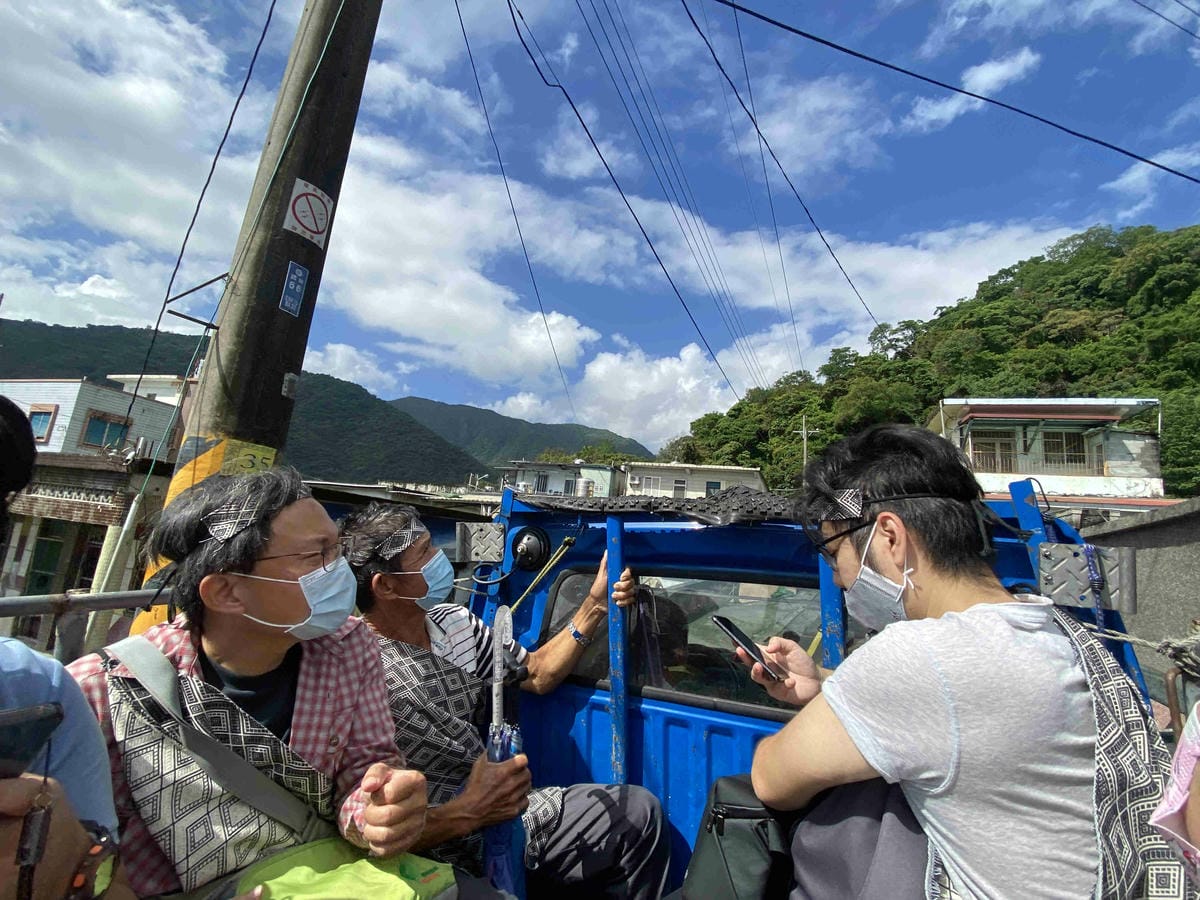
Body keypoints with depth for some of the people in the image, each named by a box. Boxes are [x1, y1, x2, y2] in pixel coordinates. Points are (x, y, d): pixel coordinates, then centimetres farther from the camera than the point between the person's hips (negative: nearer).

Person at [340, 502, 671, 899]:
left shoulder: (455, 621, 0)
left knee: (639, 810, 5)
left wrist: (595, 606, -2)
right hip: (453, 852, -7)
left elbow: (536, 675, 7)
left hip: (513, 809, 7)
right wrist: (468, 812, -32)